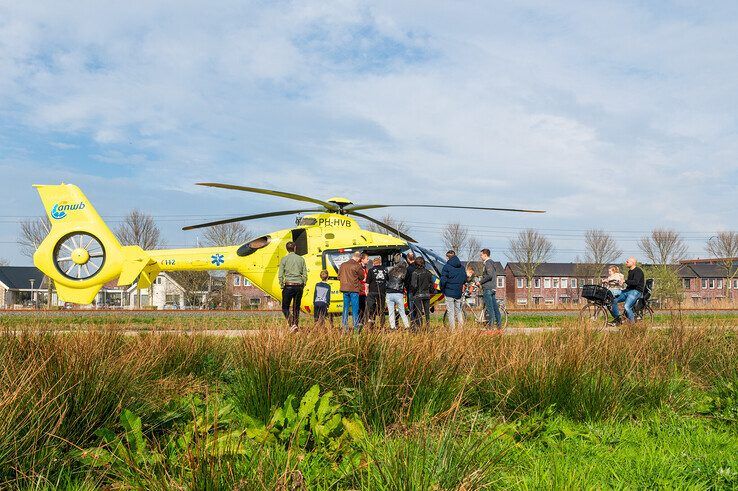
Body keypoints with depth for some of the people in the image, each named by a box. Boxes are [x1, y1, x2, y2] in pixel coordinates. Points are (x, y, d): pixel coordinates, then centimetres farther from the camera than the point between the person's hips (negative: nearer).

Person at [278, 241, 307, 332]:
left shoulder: (284, 259, -1)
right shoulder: (301, 259, 6)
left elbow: (280, 275, -5)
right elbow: (305, 275, 4)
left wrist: (282, 286, 3)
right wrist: (303, 286, 13)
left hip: (289, 286, -3)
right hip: (299, 285, 3)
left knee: (285, 307, 5)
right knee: (296, 308, 13)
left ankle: (291, 323, -15)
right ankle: (295, 324, 9)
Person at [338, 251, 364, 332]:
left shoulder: (343, 265, 7)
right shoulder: (357, 266, -10)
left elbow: (339, 277, 12)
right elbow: (362, 277, 0)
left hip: (345, 289, 5)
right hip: (354, 289, -5)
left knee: (345, 308, 10)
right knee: (355, 308, 1)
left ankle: (344, 326, 11)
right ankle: (356, 326, 2)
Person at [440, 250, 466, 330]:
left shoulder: (446, 266, -10)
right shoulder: (461, 267, 8)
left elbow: (443, 280, -15)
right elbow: (465, 279, 13)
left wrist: (442, 289, 0)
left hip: (449, 292, -5)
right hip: (458, 292, 6)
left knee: (450, 312, -1)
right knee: (458, 310, 16)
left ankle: (452, 329, -3)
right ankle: (461, 327, 13)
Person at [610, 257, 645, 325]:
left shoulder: (638, 271, -10)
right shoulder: (630, 271, 20)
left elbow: (635, 282, -24)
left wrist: (625, 281, -27)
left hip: (636, 291, -9)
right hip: (628, 290, 9)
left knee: (627, 307, -28)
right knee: (614, 300, -6)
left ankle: (632, 322, -11)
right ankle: (617, 319, 1)